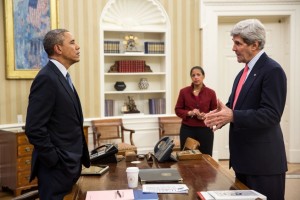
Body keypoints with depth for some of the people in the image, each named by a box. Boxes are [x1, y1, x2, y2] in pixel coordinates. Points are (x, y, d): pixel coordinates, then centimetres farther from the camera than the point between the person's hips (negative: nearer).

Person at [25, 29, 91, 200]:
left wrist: (77, 158, 13)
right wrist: (56, 162, -18)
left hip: (70, 164, 9)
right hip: (57, 167, -9)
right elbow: (34, 128, -22)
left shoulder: (61, 77, 13)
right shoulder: (47, 78, -17)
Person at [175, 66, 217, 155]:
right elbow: (178, 110, 5)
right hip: (187, 129, 0)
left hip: (205, 130, 0)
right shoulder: (184, 91, 1)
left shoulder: (211, 93, 0)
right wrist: (189, 113, -12)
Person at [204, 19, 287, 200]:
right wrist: (223, 114, -4)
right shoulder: (245, 71, 14)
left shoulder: (272, 70, -15)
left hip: (263, 160, -9)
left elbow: (270, 115, -22)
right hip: (244, 158, 9)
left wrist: (232, 116, -27)